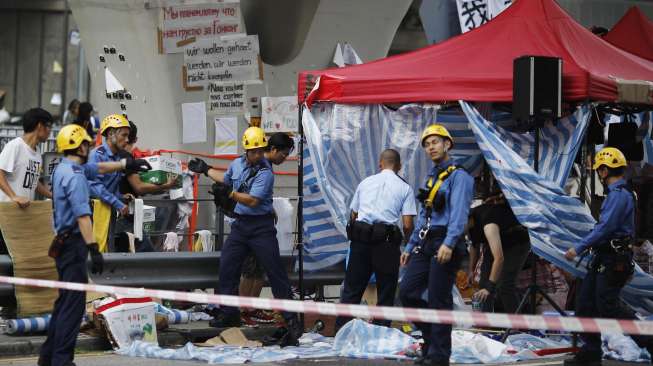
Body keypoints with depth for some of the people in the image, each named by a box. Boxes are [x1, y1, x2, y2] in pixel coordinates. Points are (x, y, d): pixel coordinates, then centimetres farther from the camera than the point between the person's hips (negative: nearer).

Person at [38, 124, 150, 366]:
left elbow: (98, 168, 28)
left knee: (65, 300, 17)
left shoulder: (64, 168, 13)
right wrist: (93, 249, -29)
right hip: (73, 243, -10)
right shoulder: (74, 176, -18)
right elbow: (82, 216, -25)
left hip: (64, 242, 10)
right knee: (74, 303, -9)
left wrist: (127, 164, 31)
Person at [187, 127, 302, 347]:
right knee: (227, 268, 4)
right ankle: (229, 314, 16)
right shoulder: (237, 164, 7)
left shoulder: (265, 172, -15)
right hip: (240, 225, 7)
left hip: (261, 226, -7)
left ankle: (291, 320, -9)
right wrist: (205, 170, 36)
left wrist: (229, 193, -30)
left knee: (275, 271, -9)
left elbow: (252, 201, -24)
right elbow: (226, 180, 30)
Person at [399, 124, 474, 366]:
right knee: (407, 293, 2)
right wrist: (410, 246, 22)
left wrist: (449, 244, -30)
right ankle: (432, 337, 17)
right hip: (425, 244, 8)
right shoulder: (431, 178, 21)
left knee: (438, 300, -6)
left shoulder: (458, 176, -6)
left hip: (445, 246, -8)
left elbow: (459, 213, -19)